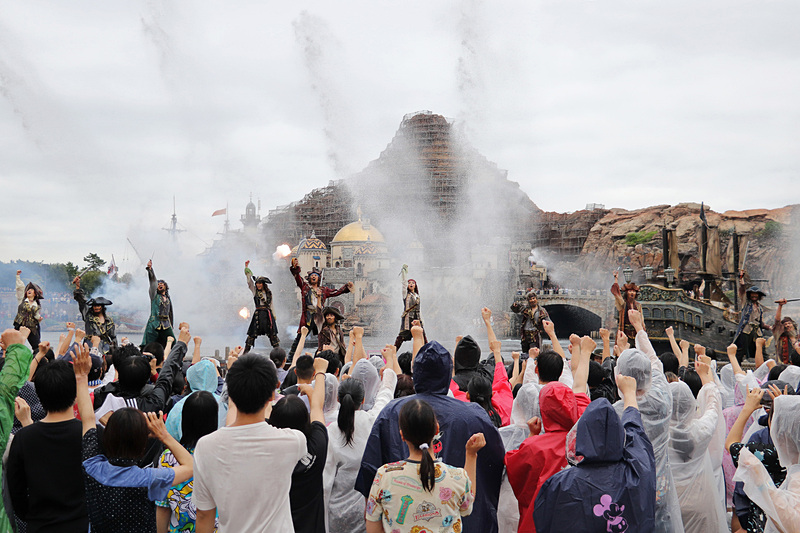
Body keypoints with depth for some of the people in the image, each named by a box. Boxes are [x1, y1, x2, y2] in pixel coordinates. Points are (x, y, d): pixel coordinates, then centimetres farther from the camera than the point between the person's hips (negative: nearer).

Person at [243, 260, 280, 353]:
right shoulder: (254, 290, 8)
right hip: (258, 313, -2)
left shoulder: (269, 293, 12)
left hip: (268, 314, 2)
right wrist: (246, 267, -4)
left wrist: (274, 316, 11)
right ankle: (246, 351, 1)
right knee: (252, 333, -4)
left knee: (272, 333, 1)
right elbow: (249, 280, 0)